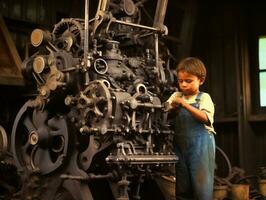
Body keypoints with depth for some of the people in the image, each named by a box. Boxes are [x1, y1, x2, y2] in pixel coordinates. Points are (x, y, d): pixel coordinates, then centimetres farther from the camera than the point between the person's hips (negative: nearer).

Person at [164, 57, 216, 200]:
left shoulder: (204, 97, 0)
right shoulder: (176, 96, 12)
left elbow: (204, 117, -15)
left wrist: (184, 104, -22)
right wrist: (172, 107, -17)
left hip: (200, 144, -4)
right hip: (180, 144, 4)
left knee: (201, 182, -2)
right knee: (182, 187, 10)